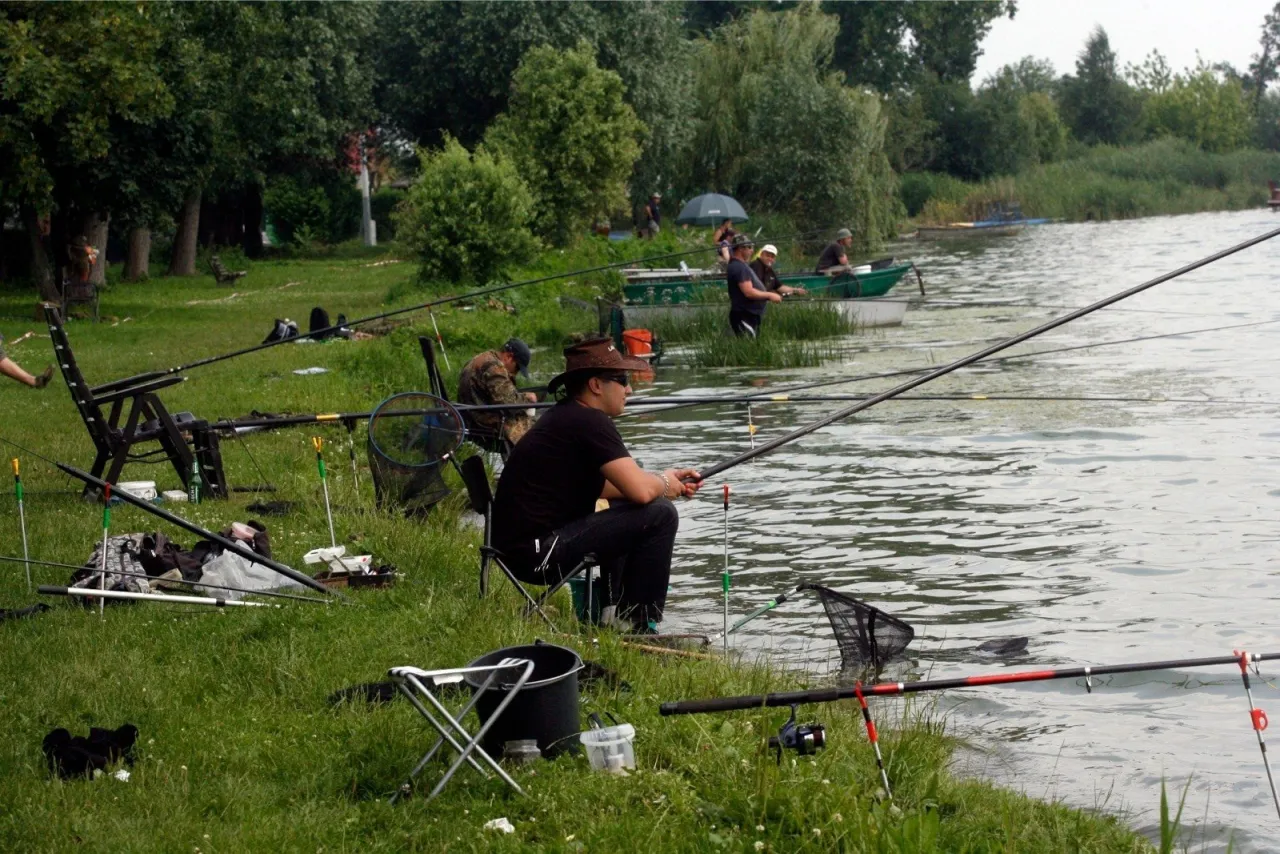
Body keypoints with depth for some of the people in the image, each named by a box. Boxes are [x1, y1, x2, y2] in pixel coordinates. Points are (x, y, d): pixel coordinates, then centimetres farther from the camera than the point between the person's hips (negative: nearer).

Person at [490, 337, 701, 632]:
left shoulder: (564, 416, 16)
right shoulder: (590, 421, -14)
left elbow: (597, 486, 27)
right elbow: (640, 491, -21)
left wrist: (671, 482, 20)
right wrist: (664, 483, 3)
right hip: (536, 553, -11)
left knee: (623, 510, 30)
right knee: (660, 514, -11)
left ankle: (615, 610, 27)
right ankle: (640, 627, -2)